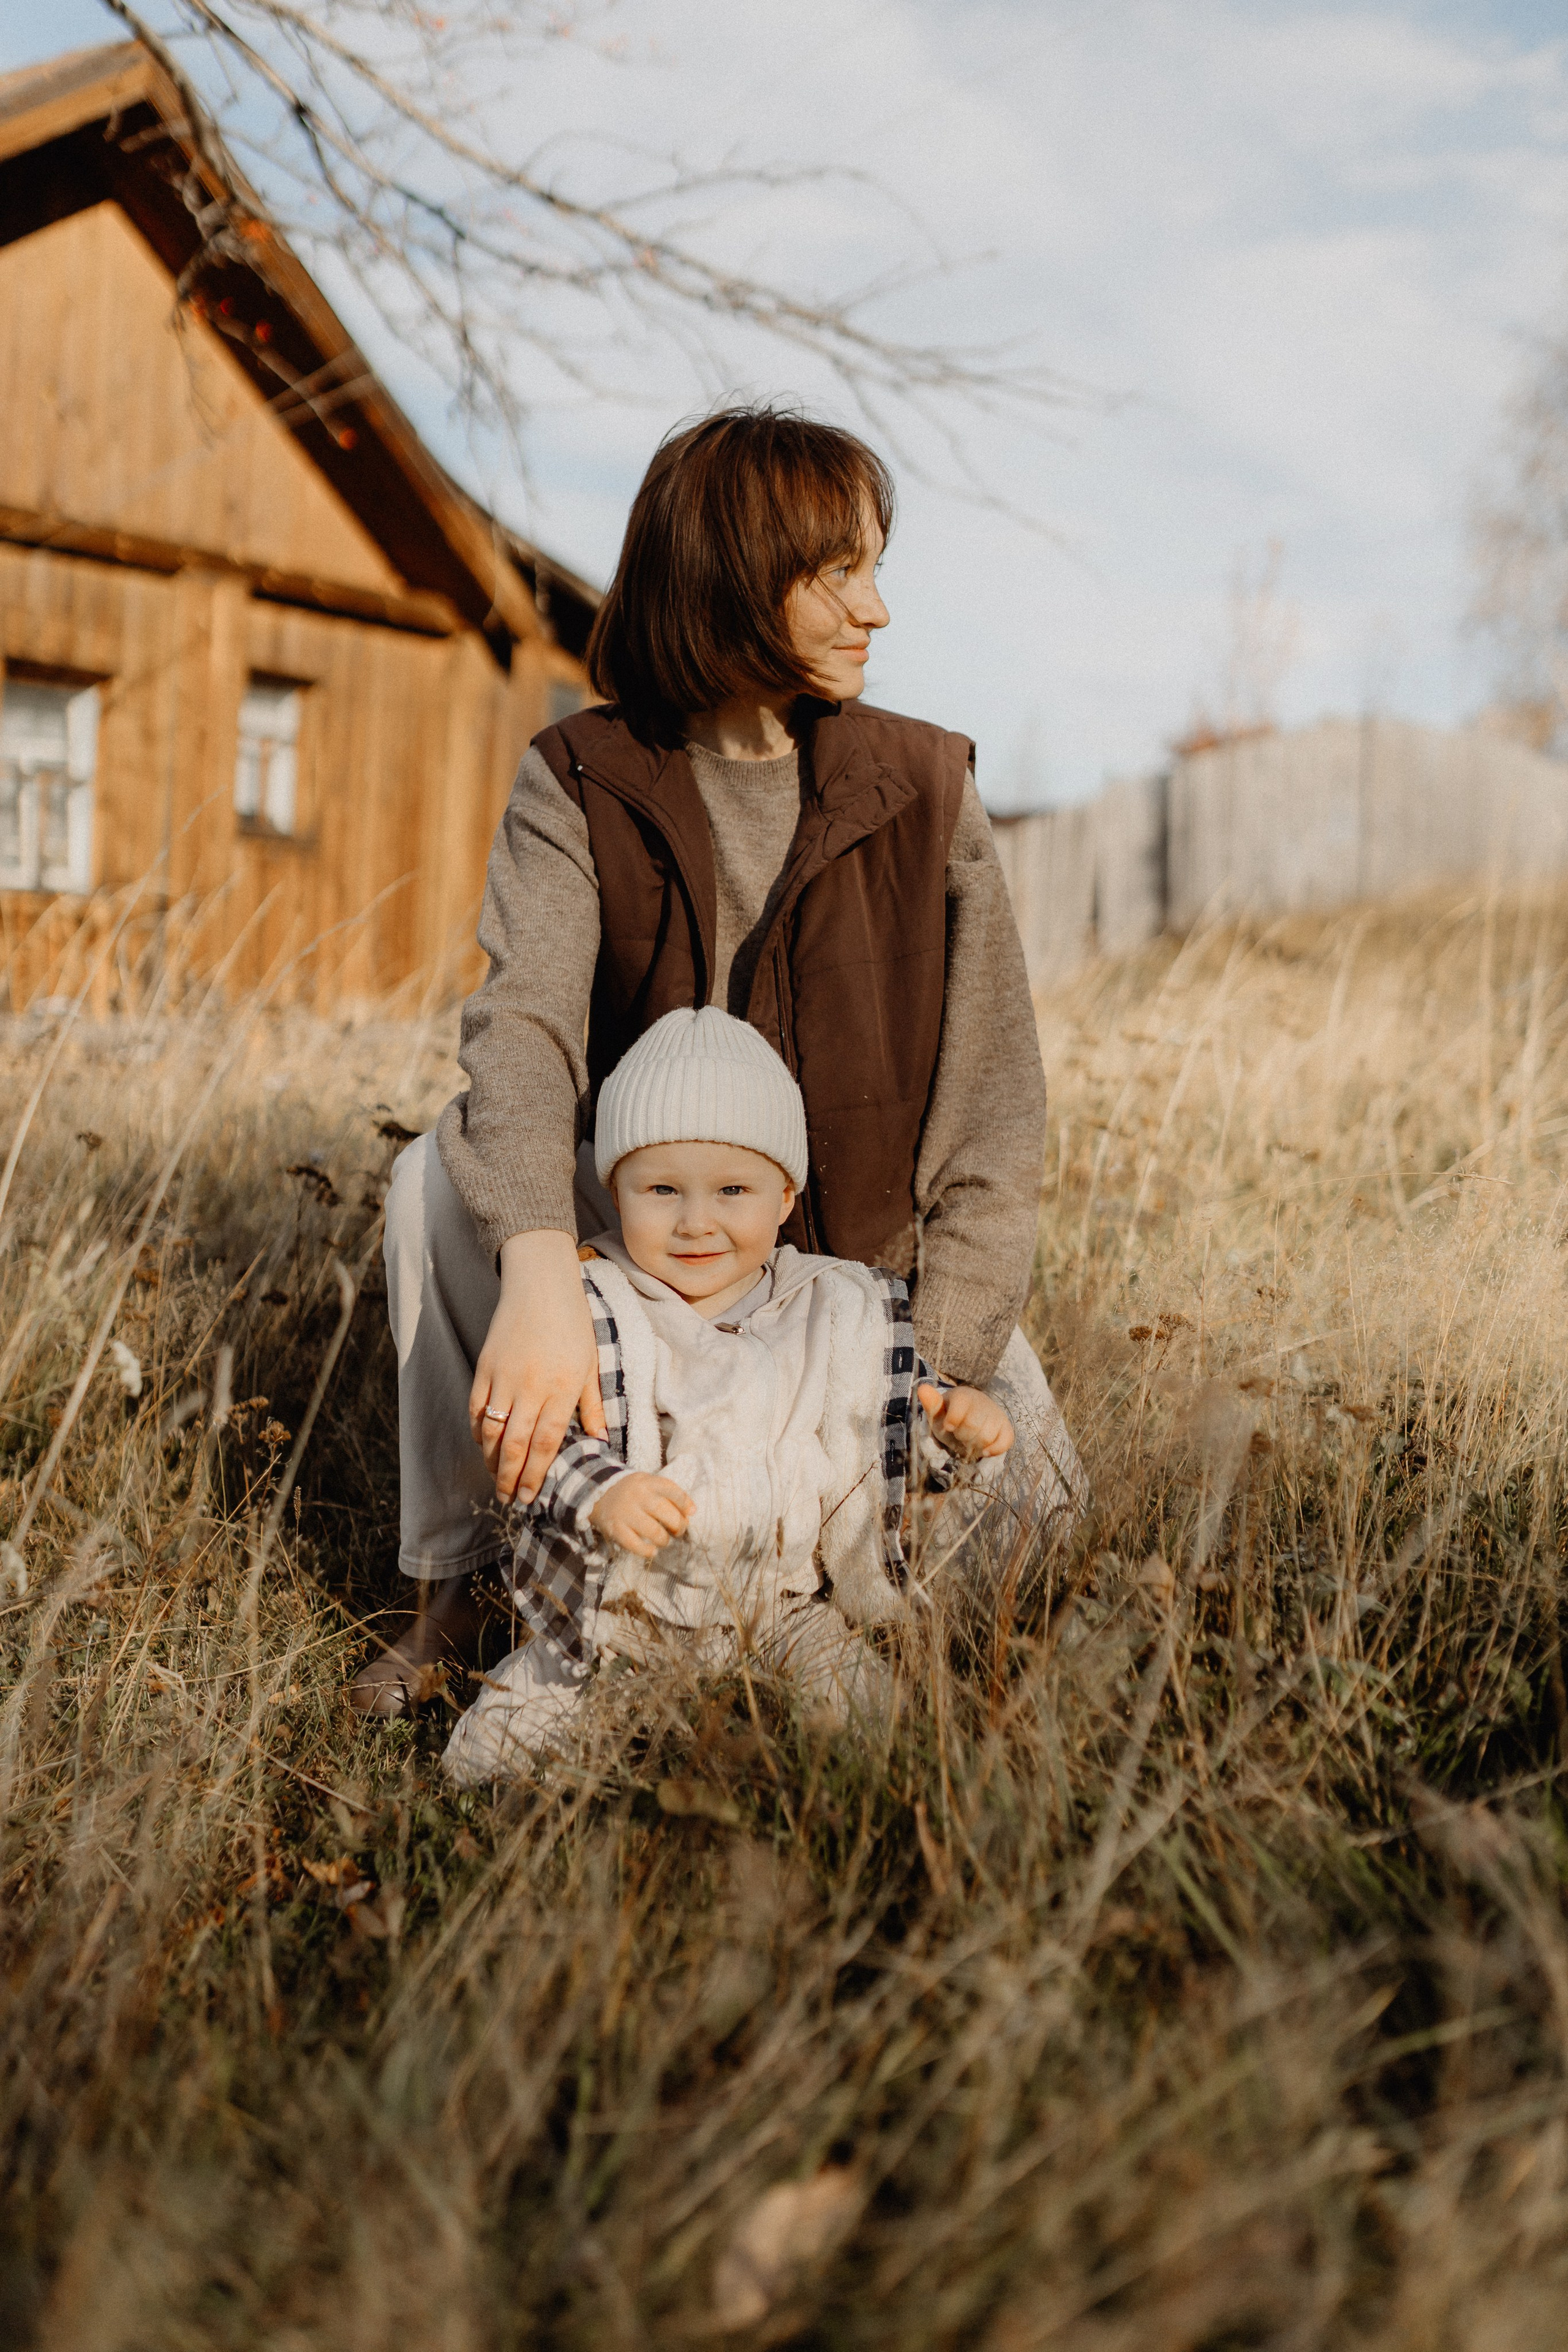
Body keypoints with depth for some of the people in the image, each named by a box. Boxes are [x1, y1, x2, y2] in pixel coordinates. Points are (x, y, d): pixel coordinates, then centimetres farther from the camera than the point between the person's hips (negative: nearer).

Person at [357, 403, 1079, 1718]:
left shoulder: (923, 787, -7)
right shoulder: (579, 785, -8)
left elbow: (994, 1093, -9)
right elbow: (524, 1023, -26)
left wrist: (950, 1365, -20)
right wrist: (542, 1273, -46)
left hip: (870, 1259, 1)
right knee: (445, 1178, -27)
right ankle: (460, 1581, -10)